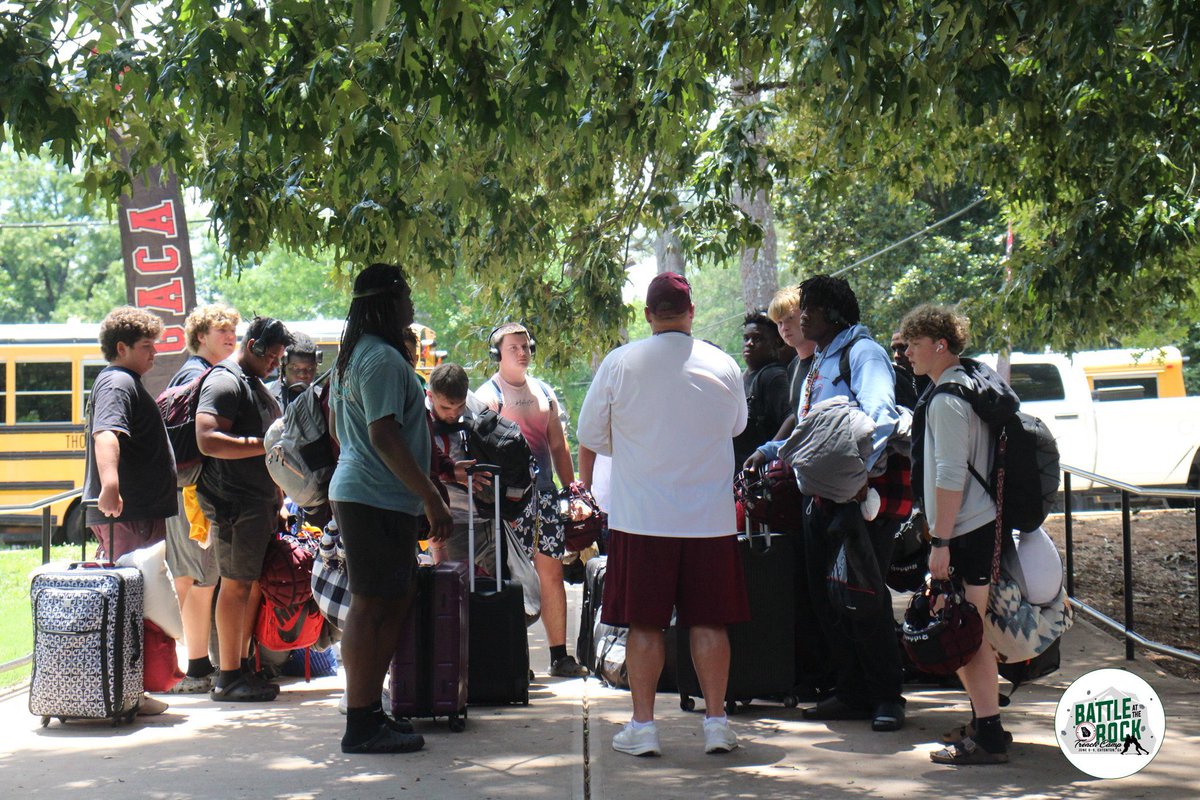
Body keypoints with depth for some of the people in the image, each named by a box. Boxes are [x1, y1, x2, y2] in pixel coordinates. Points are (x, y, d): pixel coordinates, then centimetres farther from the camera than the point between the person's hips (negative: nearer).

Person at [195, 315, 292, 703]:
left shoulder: (256, 383, 21)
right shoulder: (224, 381, -12)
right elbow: (208, 441, -25)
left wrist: (278, 499, 25)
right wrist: (266, 445, -25)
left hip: (262, 500, 10)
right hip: (235, 501, -10)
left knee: (253, 583, 12)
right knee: (237, 583, -7)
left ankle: (242, 665, 20)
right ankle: (228, 678, -4)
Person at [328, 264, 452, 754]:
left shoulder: (352, 357, 16)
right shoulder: (384, 359, -16)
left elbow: (337, 428, 24)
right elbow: (384, 437, -22)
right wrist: (433, 501, -21)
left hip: (355, 490, 11)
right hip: (377, 501, -10)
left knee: (397, 599, 15)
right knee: (371, 607, -7)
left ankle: (369, 711, 19)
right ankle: (361, 727, -4)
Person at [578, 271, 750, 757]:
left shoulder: (620, 363, -5)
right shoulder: (723, 366, 0)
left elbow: (590, 435, 5)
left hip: (640, 516, -1)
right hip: (710, 516, 1)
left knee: (644, 623, 4)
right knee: (709, 622, 8)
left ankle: (643, 726, 7)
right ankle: (716, 722, 11)